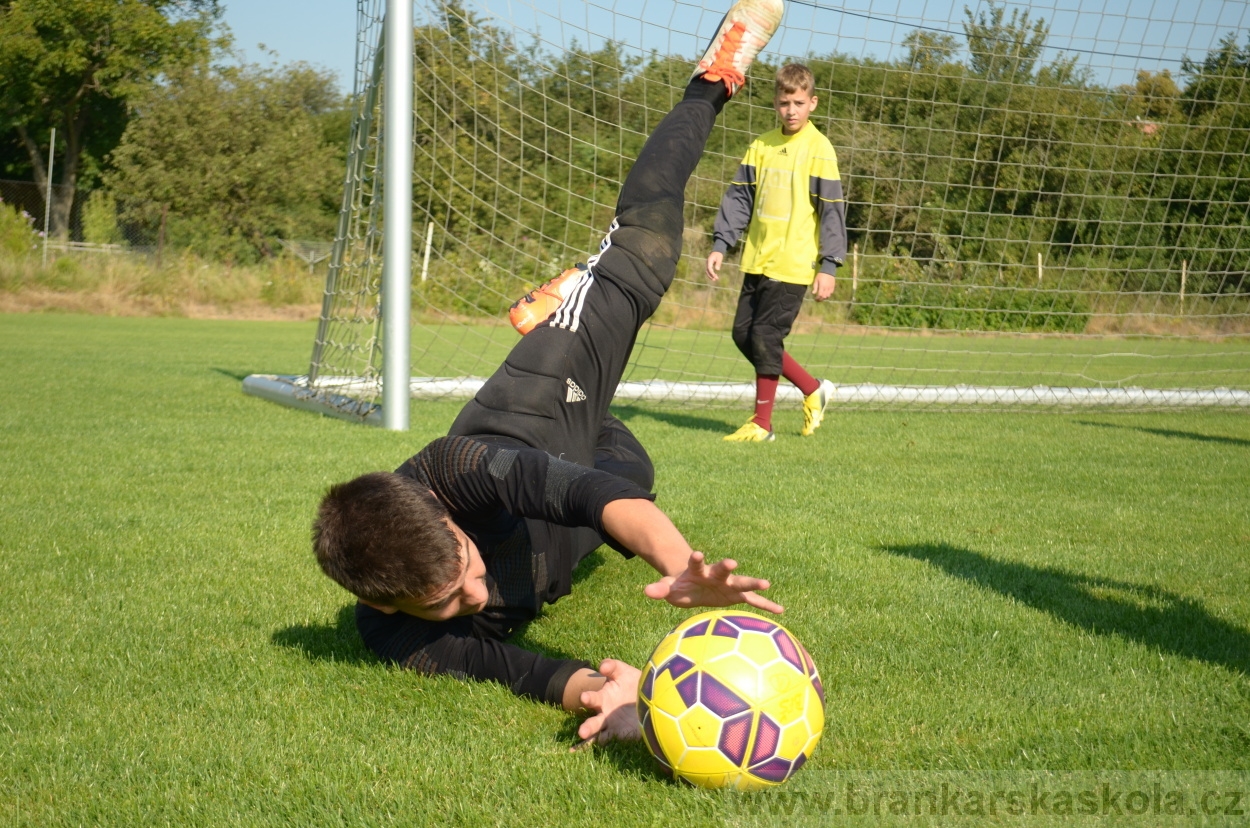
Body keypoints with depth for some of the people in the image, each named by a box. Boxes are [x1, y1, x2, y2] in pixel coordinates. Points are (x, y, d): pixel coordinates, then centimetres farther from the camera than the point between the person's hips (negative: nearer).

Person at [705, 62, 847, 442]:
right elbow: (739, 197, 13)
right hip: (757, 260, 7)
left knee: (765, 337, -8)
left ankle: (761, 423, 6)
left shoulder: (819, 149, -6)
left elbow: (832, 210, -7)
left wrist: (828, 265, -11)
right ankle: (813, 390, 23)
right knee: (744, 333, 8)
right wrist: (720, 244, 5)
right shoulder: (761, 146, 9)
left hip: (793, 264, -7)